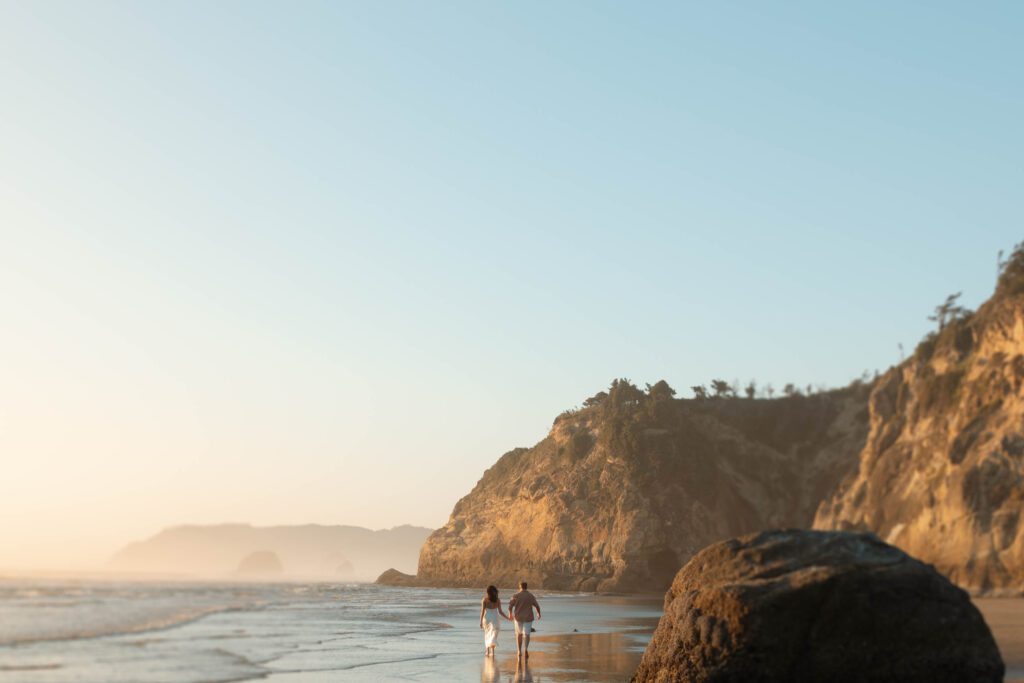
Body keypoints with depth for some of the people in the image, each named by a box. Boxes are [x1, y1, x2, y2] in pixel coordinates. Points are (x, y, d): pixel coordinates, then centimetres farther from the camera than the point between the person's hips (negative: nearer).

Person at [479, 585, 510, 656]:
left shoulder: (484, 600, -6)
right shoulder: (497, 600, -2)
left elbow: (482, 611, -8)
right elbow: (500, 611, -3)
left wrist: (481, 622, -2)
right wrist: (507, 617, 8)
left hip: (486, 618, 0)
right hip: (494, 618, 0)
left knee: (487, 635, 18)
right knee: (493, 636, 0)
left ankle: (487, 651, 23)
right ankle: (492, 650, -21)